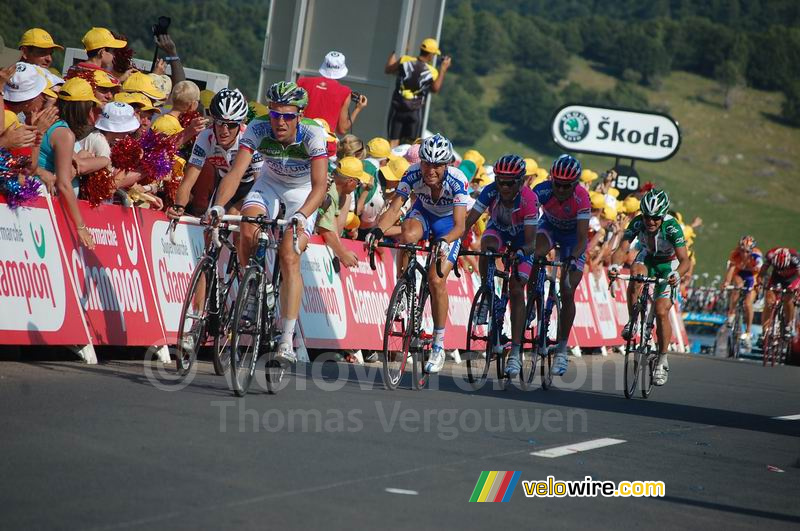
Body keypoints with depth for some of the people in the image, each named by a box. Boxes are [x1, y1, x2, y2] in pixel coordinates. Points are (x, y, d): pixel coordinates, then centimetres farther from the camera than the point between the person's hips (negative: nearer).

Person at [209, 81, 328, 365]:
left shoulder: (313, 136, -31)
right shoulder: (258, 129, -25)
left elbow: (320, 185, -38)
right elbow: (236, 172, -32)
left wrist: (301, 216, -55)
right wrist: (218, 206, -48)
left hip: (303, 194, -3)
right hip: (270, 184, 3)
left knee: (289, 257, -19)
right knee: (248, 230, -27)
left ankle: (287, 340, -18)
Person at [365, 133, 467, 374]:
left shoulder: (457, 181, -33)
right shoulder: (414, 174, -27)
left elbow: (459, 225, -38)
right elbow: (394, 208, -32)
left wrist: (445, 241, -58)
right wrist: (378, 230, -50)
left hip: (448, 223, -2)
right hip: (423, 213, 2)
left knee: (436, 280, -17)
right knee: (407, 235, -36)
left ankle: (438, 347, -3)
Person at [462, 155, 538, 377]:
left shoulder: (529, 200, -34)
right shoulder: (490, 192, -28)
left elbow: (530, 242, -36)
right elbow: (469, 221, -30)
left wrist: (522, 252, -56)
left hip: (521, 240, -2)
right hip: (498, 231, 2)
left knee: (516, 289, -14)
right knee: (487, 246, -35)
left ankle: (515, 352, -11)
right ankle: (487, 297, -14)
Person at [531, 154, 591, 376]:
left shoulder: (581, 198, -34)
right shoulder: (542, 190, -29)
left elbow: (582, 238, -36)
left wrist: (573, 258, -53)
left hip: (572, 237, -2)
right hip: (549, 227, 2)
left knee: (567, 293, -8)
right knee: (533, 256, -34)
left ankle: (562, 350, 1)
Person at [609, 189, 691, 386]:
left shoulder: (672, 227, -33)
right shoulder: (637, 223, -26)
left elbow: (685, 260, -38)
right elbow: (622, 249, -33)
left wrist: (677, 274, -59)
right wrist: (614, 265, -55)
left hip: (668, 264, -2)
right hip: (647, 258, 2)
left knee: (662, 311, -14)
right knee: (636, 273, -35)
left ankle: (662, 361, 1)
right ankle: (632, 322, -19)